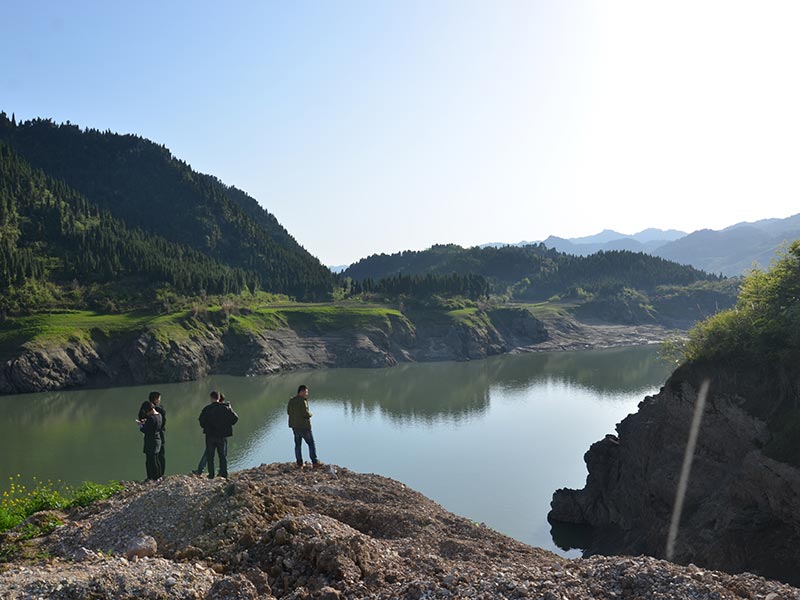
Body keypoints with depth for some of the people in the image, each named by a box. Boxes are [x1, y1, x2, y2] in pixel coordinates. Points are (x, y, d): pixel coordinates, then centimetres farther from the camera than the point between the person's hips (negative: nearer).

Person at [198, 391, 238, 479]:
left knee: (210, 456, 9)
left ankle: (211, 474, 7)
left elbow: (201, 420, -8)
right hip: (222, 435, 1)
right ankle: (224, 474, 7)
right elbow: (235, 418, -6)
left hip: (210, 435, -1)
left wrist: (205, 427, 12)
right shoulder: (225, 408, -5)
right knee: (223, 455, 10)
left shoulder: (207, 409, -8)